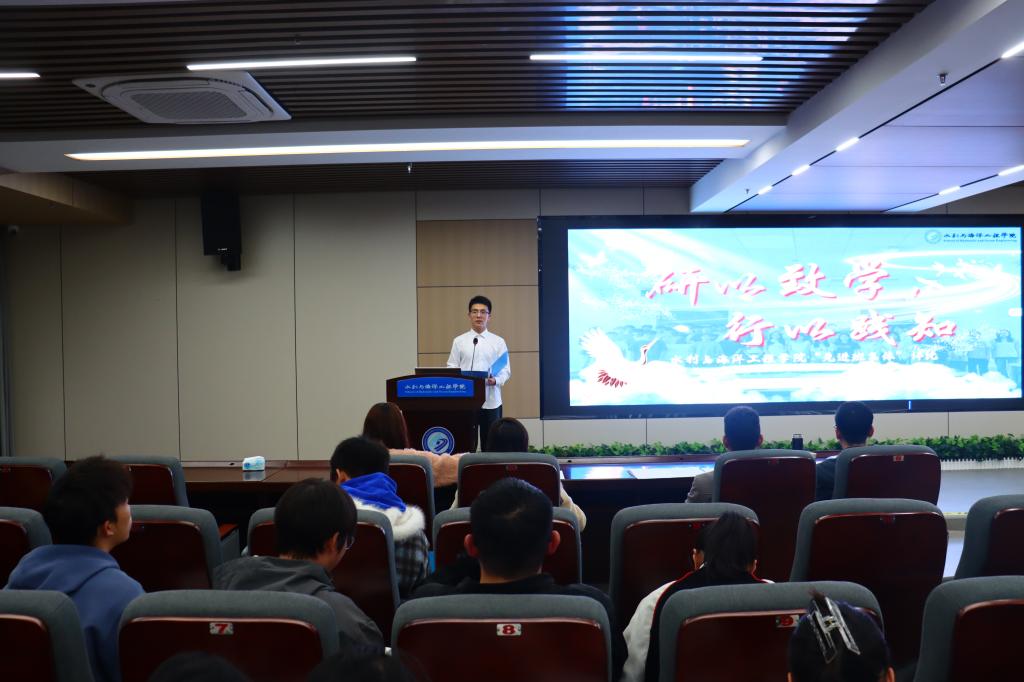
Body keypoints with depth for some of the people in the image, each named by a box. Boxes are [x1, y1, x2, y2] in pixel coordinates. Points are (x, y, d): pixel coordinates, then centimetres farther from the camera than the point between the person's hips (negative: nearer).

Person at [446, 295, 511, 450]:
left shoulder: (498, 342, 6)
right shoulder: (459, 341, 7)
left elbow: (506, 370, 4)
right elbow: (452, 368, 5)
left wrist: (496, 380, -16)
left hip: (491, 401, 0)